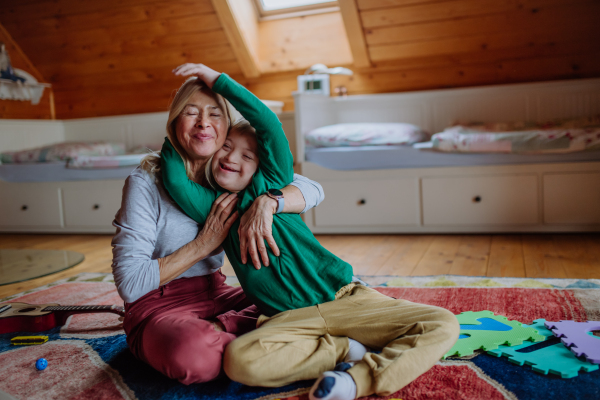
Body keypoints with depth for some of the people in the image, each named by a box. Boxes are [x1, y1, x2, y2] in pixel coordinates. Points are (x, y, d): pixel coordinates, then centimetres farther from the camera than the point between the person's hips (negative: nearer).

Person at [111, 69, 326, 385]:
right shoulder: (146, 184, -14)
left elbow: (312, 190, -8)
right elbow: (129, 283, -19)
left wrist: (265, 202, -28)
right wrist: (203, 244, -19)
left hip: (214, 294, 6)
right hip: (158, 307, -5)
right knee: (192, 353, -39)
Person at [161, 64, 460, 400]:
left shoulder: (271, 184, 5)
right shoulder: (211, 206, 9)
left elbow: (268, 123, -5)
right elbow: (175, 180, -11)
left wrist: (218, 80, -2)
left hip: (345, 296, 0)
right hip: (289, 318, 1)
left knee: (443, 325, -16)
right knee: (239, 359, -34)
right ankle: (346, 350, -16)